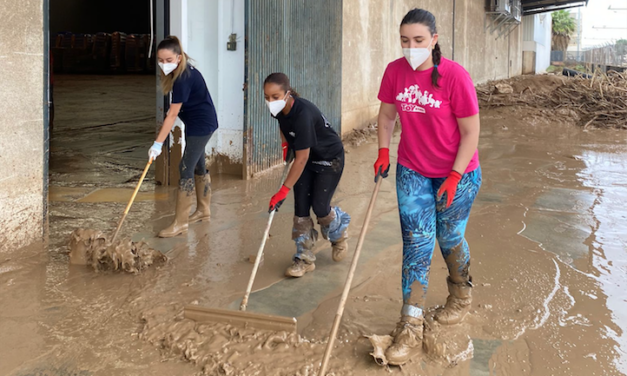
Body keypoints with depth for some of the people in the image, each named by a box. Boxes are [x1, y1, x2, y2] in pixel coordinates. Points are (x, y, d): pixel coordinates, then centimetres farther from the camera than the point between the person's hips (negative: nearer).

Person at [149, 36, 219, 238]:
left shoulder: (184, 79, -26)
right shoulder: (181, 70, 1)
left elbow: (172, 115, -28)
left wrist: (158, 143, -29)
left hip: (201, 125, -10)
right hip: (197, 123, 10)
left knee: (186, 168, -11)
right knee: (198, 165, 17)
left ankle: (180, 223, -8)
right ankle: (203, 210, 30)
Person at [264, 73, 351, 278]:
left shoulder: (303, 113, -37)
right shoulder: (280, 109, -14)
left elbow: (302, 158, -36)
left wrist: (284, 191, -35)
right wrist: (285, 143, 2)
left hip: (329, 158, -7)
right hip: (306, 156, 7)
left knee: (320, 207, -7)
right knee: (300, 207, -1)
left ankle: (339, 233, 27)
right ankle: (305, 257, 8)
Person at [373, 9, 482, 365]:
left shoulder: (455, 75, -21)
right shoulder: (395, 72, -7)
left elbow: (471, 132, -17)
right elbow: (387, 114, 10)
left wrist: (454, 178, -18)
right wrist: (383, 152, 2)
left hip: (458, 174, -3)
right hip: (412, 173, 3)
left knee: (450, 238, 12)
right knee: (416, 243, -1)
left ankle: (461, 295, 44)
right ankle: (411, 329, 2)